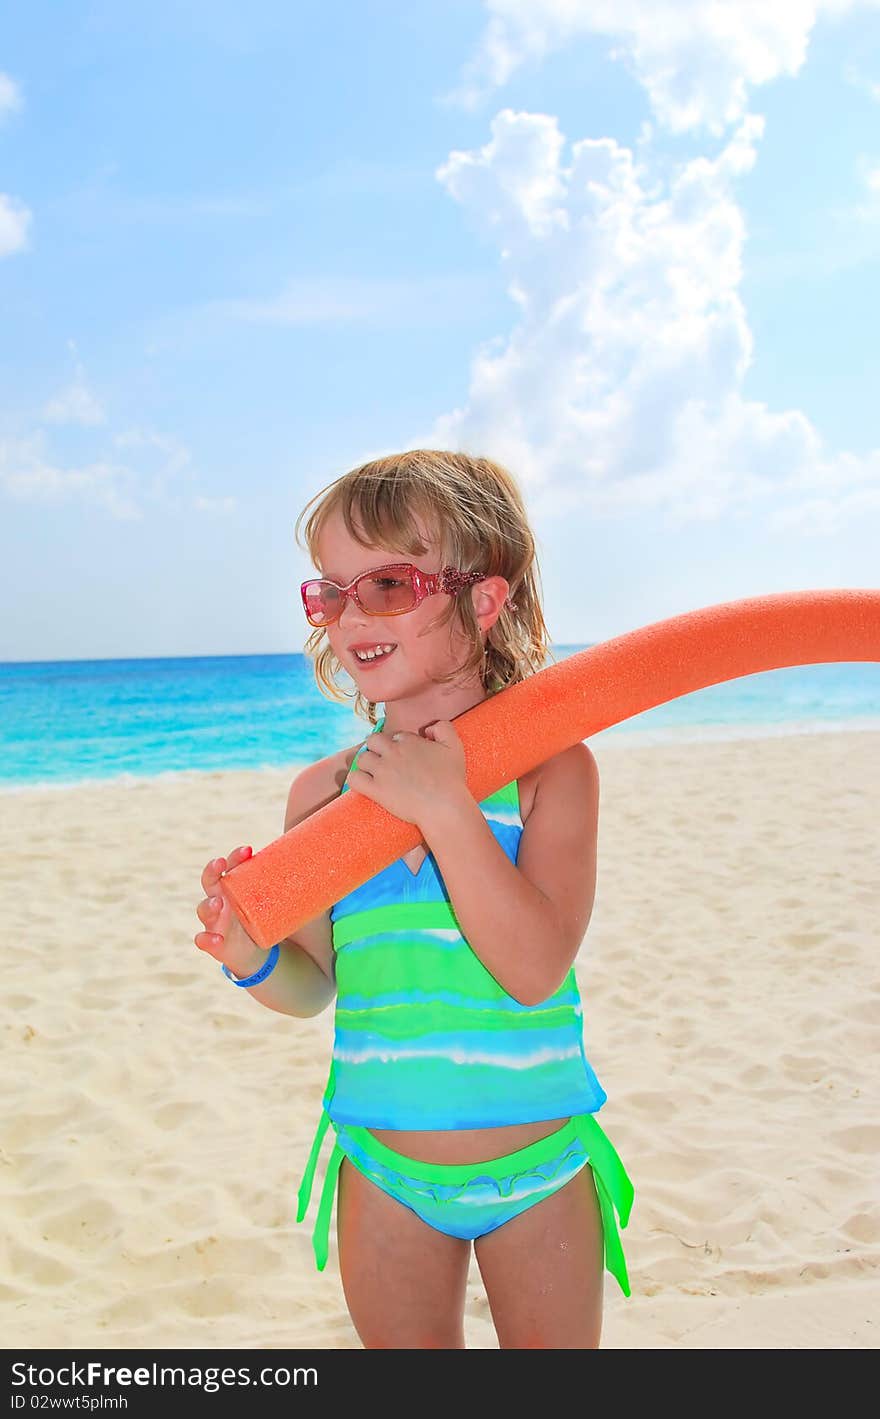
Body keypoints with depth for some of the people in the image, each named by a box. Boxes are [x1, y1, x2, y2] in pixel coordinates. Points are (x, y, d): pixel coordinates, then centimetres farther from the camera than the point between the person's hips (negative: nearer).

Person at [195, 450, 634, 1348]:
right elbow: (315, 983, 2)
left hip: (540, 1171, -2)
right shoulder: (322, 791, -5)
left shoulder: (550, 767, -14)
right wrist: (255, 961, -20)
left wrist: (445, 808, -29)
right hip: (384, 1175, 2)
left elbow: (536, 970, -24)